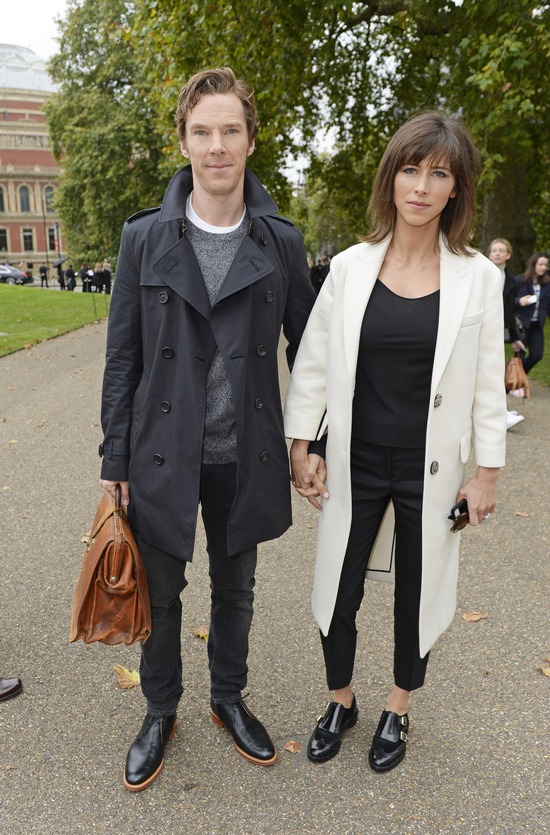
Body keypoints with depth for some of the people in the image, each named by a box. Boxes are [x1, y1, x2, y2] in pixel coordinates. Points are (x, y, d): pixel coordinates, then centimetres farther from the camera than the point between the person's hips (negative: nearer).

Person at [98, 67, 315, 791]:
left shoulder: (282, 243, -2)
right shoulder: (145, 237, -3)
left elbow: (307, 348, 4)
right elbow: (123, 357, -1)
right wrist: (116, 459, -1)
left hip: (244, 458, 1)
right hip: (163, 455, 0)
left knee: (236, 590, 18)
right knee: (160, 593, 15)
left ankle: (229, 699, 43)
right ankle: (161, 712, 39)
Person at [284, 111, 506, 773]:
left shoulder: (477, 277, -4)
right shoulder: (350, 266, -3)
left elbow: (488, 381, 0)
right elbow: (312, 363, 2)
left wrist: (487, 471, 0)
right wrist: (301, 448, 0)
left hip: (430, 470, 0)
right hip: (354, 464, 1)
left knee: (416, 596, 15)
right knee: (338, 595, 11)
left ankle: (397, 711, 42)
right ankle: (340, 703, 40)